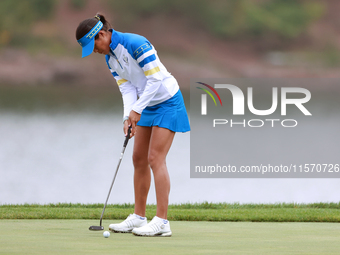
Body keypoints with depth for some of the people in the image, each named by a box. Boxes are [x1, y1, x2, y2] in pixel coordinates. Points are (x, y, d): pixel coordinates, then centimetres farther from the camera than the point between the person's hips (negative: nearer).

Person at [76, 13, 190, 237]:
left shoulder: (135, 44, -24)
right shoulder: (110, 57, 3)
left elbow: (155, 78, -25)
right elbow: (127, 88, 1)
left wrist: (136, 109, -24)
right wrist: (128, 117, -15)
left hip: (167, 103, -9)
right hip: (147, 105, 9)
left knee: (155, 159, -13)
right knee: (139, 158, 8)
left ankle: (162, 222, -13)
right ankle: (139, 217, 15)